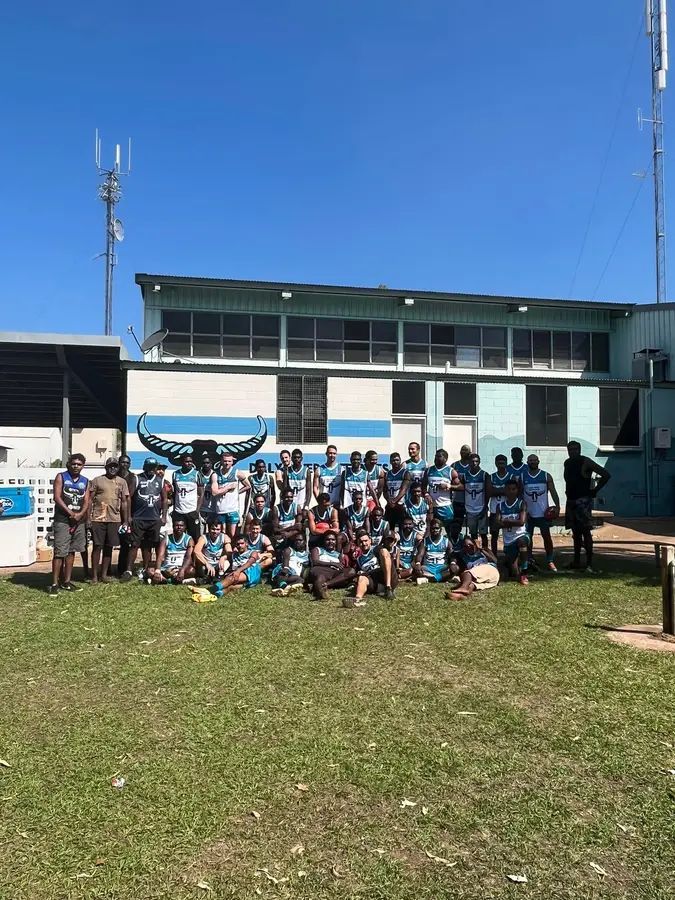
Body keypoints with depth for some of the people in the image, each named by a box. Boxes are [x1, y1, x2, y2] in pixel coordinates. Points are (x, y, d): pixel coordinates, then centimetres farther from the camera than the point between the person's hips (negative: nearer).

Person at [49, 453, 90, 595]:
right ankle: (55, 584, -4)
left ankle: (67, 581, 19)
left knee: (71, 551, 11)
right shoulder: (61, 477, 0)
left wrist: (80, 514, -13)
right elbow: (57, 497, -9)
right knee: (60, 552, -8)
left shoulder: (85, 481, 11)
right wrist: (70, 513, -17)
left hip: (79, 521, 5)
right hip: (62, 520, -5)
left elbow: (86, 501, 6)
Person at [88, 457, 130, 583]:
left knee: (109, 547, 7)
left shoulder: (122, 482, 10)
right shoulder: (97, 480, 3)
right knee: (97, 546, -1)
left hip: (114, 519, 3)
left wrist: (125, 521, 6)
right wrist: (88, 517, -6)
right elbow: (90, 499, 2)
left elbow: (124, 502, 9)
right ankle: (94, 575, 5)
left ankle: (104, 574, 16)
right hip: (98, 519, -2)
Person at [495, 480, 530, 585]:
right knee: (515, 574, -1)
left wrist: (506, 522, -8)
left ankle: (524, 573, -28)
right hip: (508, 540, 3)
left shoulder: (521, 504, -2)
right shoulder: (500, 505, 5)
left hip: (521, 534, -3)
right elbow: (498, 523, -5)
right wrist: (513, 523, -14)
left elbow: (521, 522, -15)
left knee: (522, 541, -42)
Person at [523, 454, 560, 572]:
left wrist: (557, 506, -12)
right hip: (528, 513, 1)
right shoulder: (522, 477, 3)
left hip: (543, 512, -1)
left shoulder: (546, 476, 2)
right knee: (528, 537, 5)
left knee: (547, 536, -2)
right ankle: (529, 560, 16)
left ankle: (550, 561, 5)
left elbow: (553, 492, 0)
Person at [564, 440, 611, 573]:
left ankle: (589, 563, -9)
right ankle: (576, 561, 17)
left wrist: (595, 490, -10)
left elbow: (606, 475, -10)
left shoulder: (585, 462, -9)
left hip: (583, 500, -7)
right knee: (575, 531, 11)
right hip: (571, 500, 7)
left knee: (585, 530, -10)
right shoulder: (567, 463, 12)